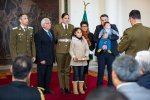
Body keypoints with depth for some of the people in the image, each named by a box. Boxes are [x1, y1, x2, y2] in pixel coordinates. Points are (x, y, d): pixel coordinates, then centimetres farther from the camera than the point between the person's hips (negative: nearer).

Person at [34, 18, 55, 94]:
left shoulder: (51, 32, 11)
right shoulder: (38, 34, -11)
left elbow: (53, 44, 12)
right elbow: (38, 48, -13)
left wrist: (53, 57, 5)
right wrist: (41, 59, -18)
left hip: (50, 58, 7)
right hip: (43, 59, -7)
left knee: (49, 75, 13)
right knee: (41, 75, 5)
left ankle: (47, 89, 23)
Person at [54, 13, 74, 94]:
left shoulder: (72, 26, 10)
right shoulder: (57, 27, 1)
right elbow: (55, 39, 2)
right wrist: (56, 49, -1)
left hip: (70, 50, 3)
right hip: (60, 50, -2)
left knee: (68, 69, 6)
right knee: (61, 69, 4)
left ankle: (67, 87, 13)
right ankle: (62, 88, 11)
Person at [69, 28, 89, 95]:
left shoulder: (84, 40, 9)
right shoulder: (73, 40, -1)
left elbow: (87, 49, 9)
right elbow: (71, 51, -4)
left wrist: (86, 55, -7)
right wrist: (74, 57, -17)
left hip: (83, 61, 3)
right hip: (75, 61, -3)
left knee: (81, 74, 6)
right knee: (75, 74, -2)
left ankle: (81, 88, 13)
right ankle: (75, 89, 5)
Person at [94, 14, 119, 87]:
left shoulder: (113, 27, 5)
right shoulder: (98, 28, 9)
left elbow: (117, 37, -9)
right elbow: (95, 38, -2)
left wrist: (108, 36, -19)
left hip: (111, 52, -1)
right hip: (101, 53, 1)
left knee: (111, 70, 5)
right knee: (100, 71, 6)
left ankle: (111, 86, 16)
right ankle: (99, 86, 17)